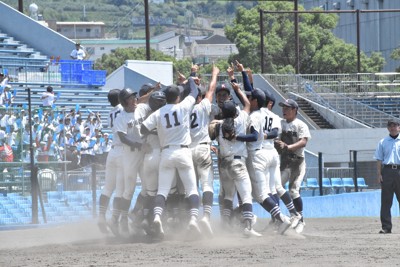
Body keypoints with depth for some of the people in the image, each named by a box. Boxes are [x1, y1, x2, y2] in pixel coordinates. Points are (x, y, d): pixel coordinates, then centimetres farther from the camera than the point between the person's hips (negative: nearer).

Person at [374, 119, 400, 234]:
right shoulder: (383, 142, 13)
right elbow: (379, 160, 10)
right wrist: (379, 174, -2)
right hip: (387, 171, 1)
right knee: (386, 201, -2)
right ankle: (386, 227, -1)